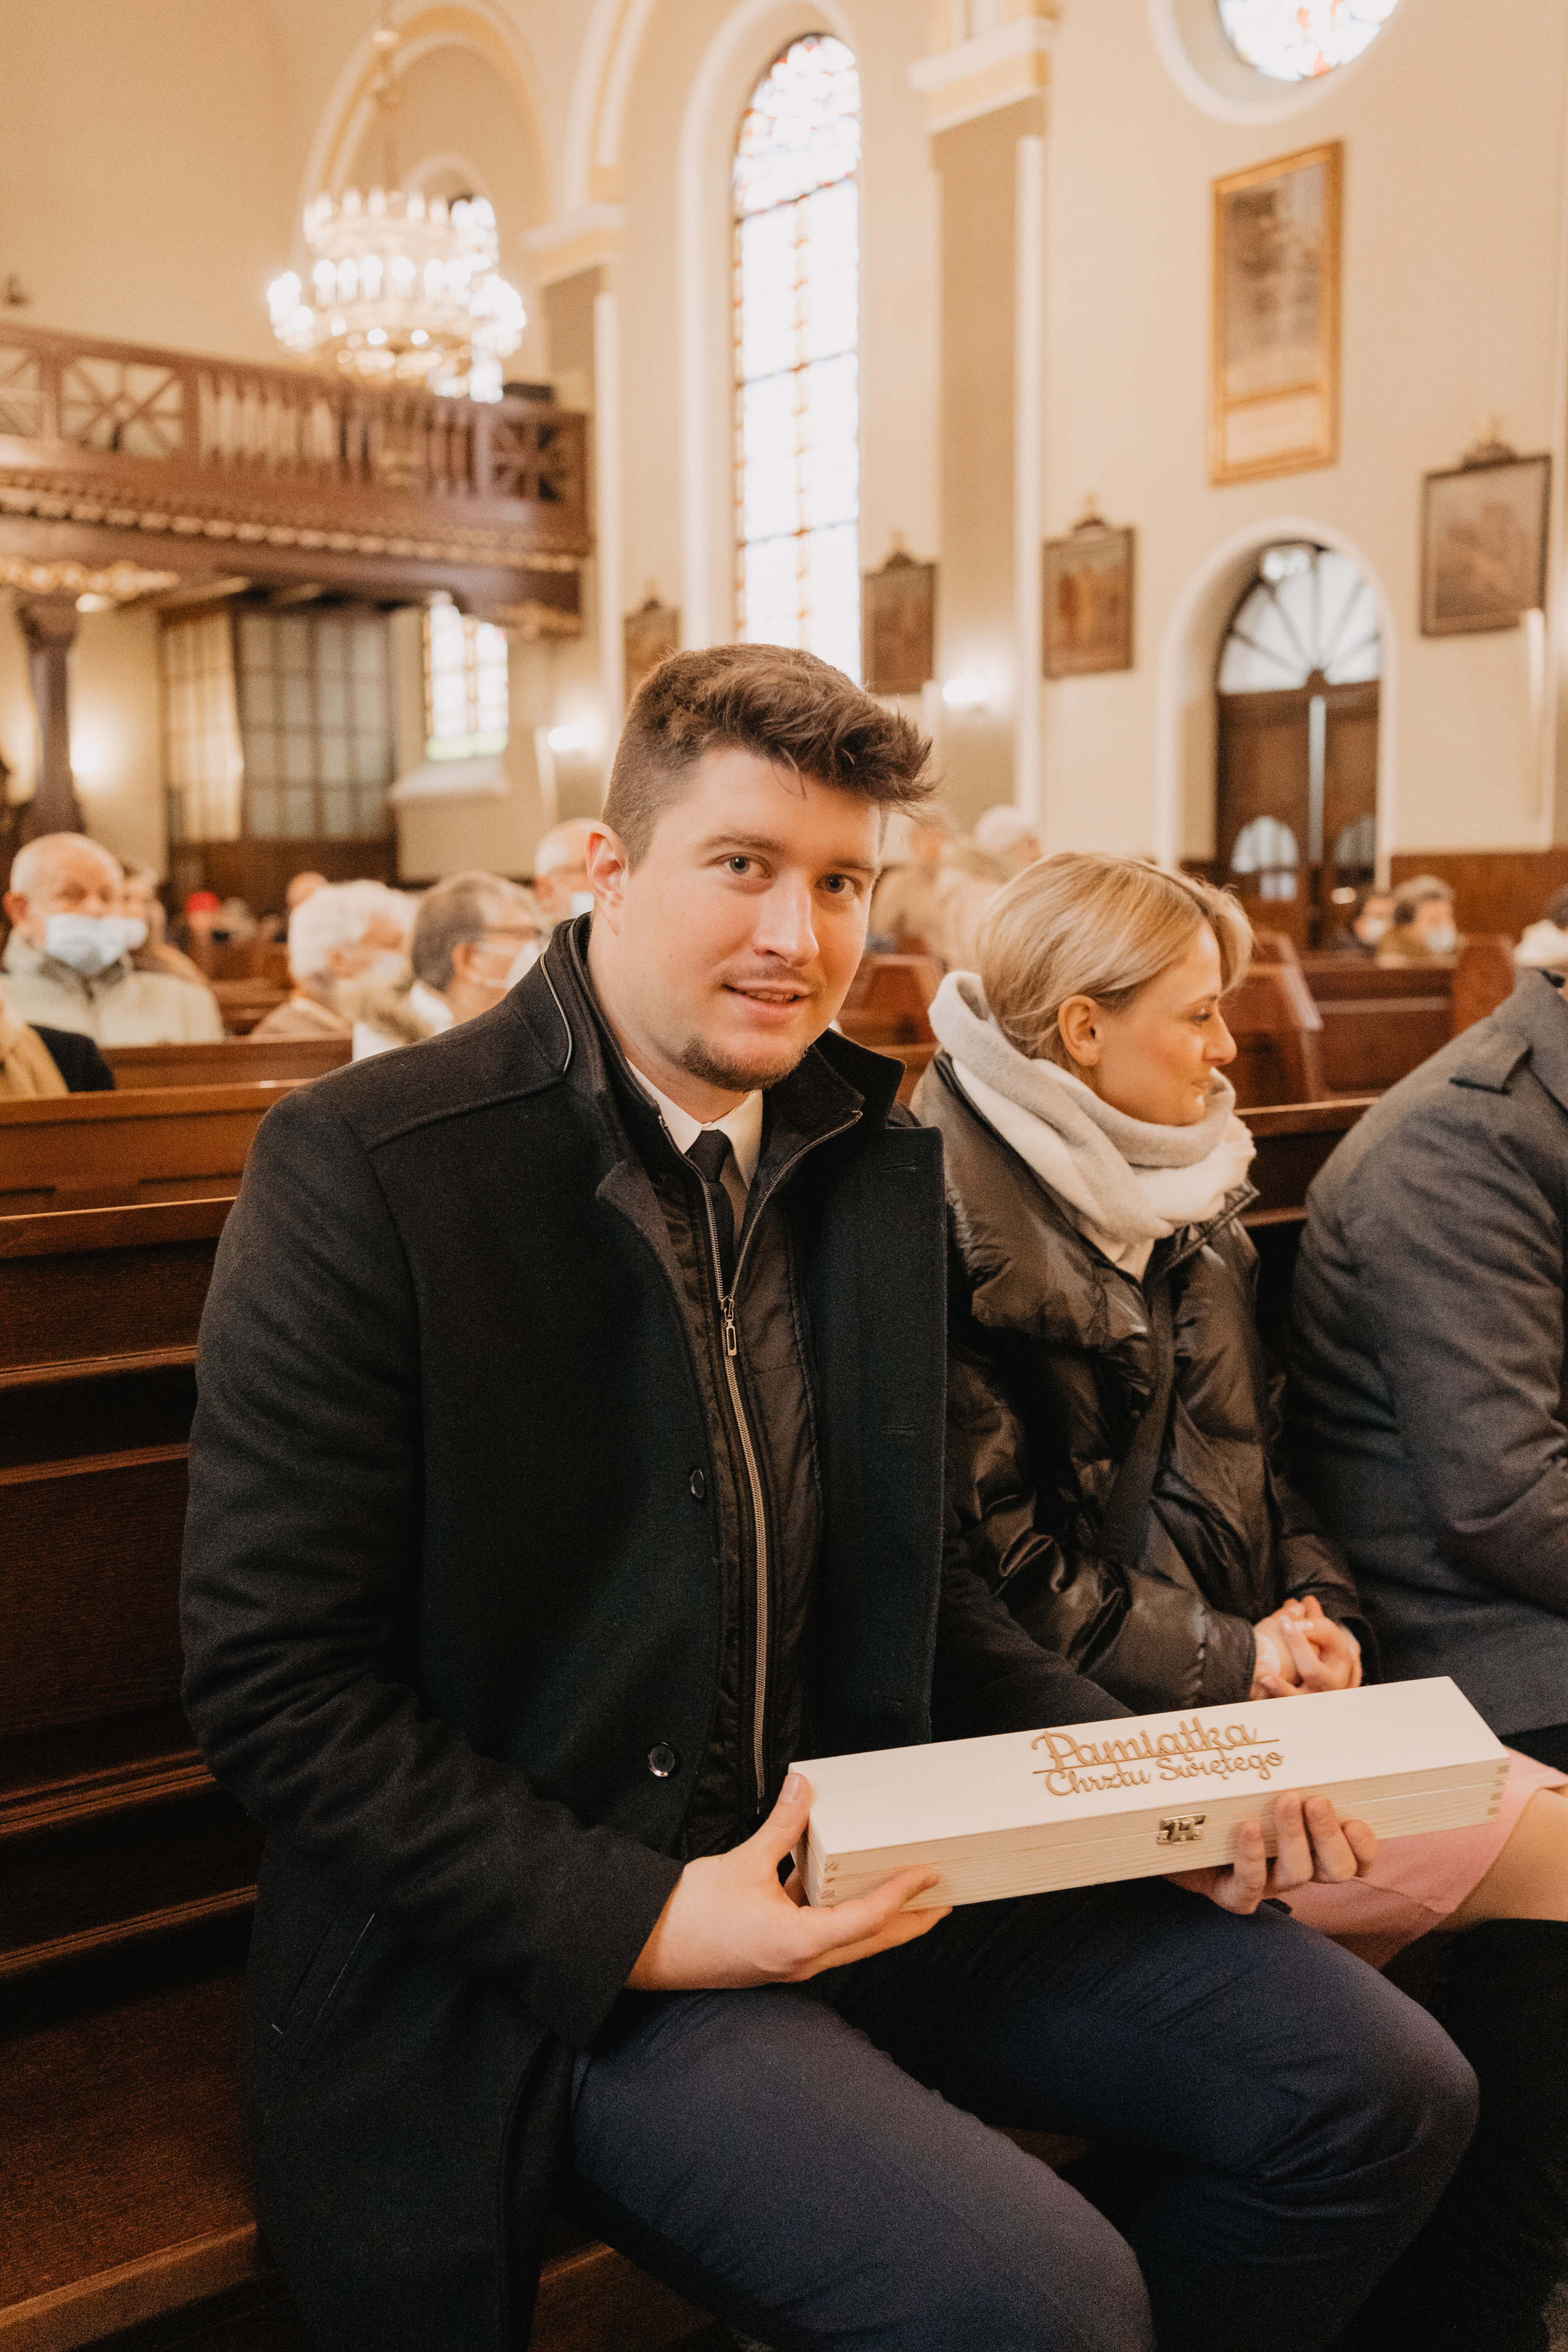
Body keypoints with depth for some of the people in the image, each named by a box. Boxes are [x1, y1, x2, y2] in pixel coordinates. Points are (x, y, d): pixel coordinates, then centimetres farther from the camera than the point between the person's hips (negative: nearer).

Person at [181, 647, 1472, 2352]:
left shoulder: (877, 1164, 7)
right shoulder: (364, 1166, -14)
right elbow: (269, 1674, -13)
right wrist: (637, 1919, -19)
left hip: (857, 1861, 7)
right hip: (539, 1949, -6)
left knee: (1387, 2095, 1)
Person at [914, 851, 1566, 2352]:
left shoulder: (1181, 1207, 15)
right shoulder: (954, 1232, -13)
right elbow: (985, 1558, -15)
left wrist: (1314, 1602, 2)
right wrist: (1228, 1660, -11)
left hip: (1234, 1684, 9)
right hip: (1081, 1731, -8)